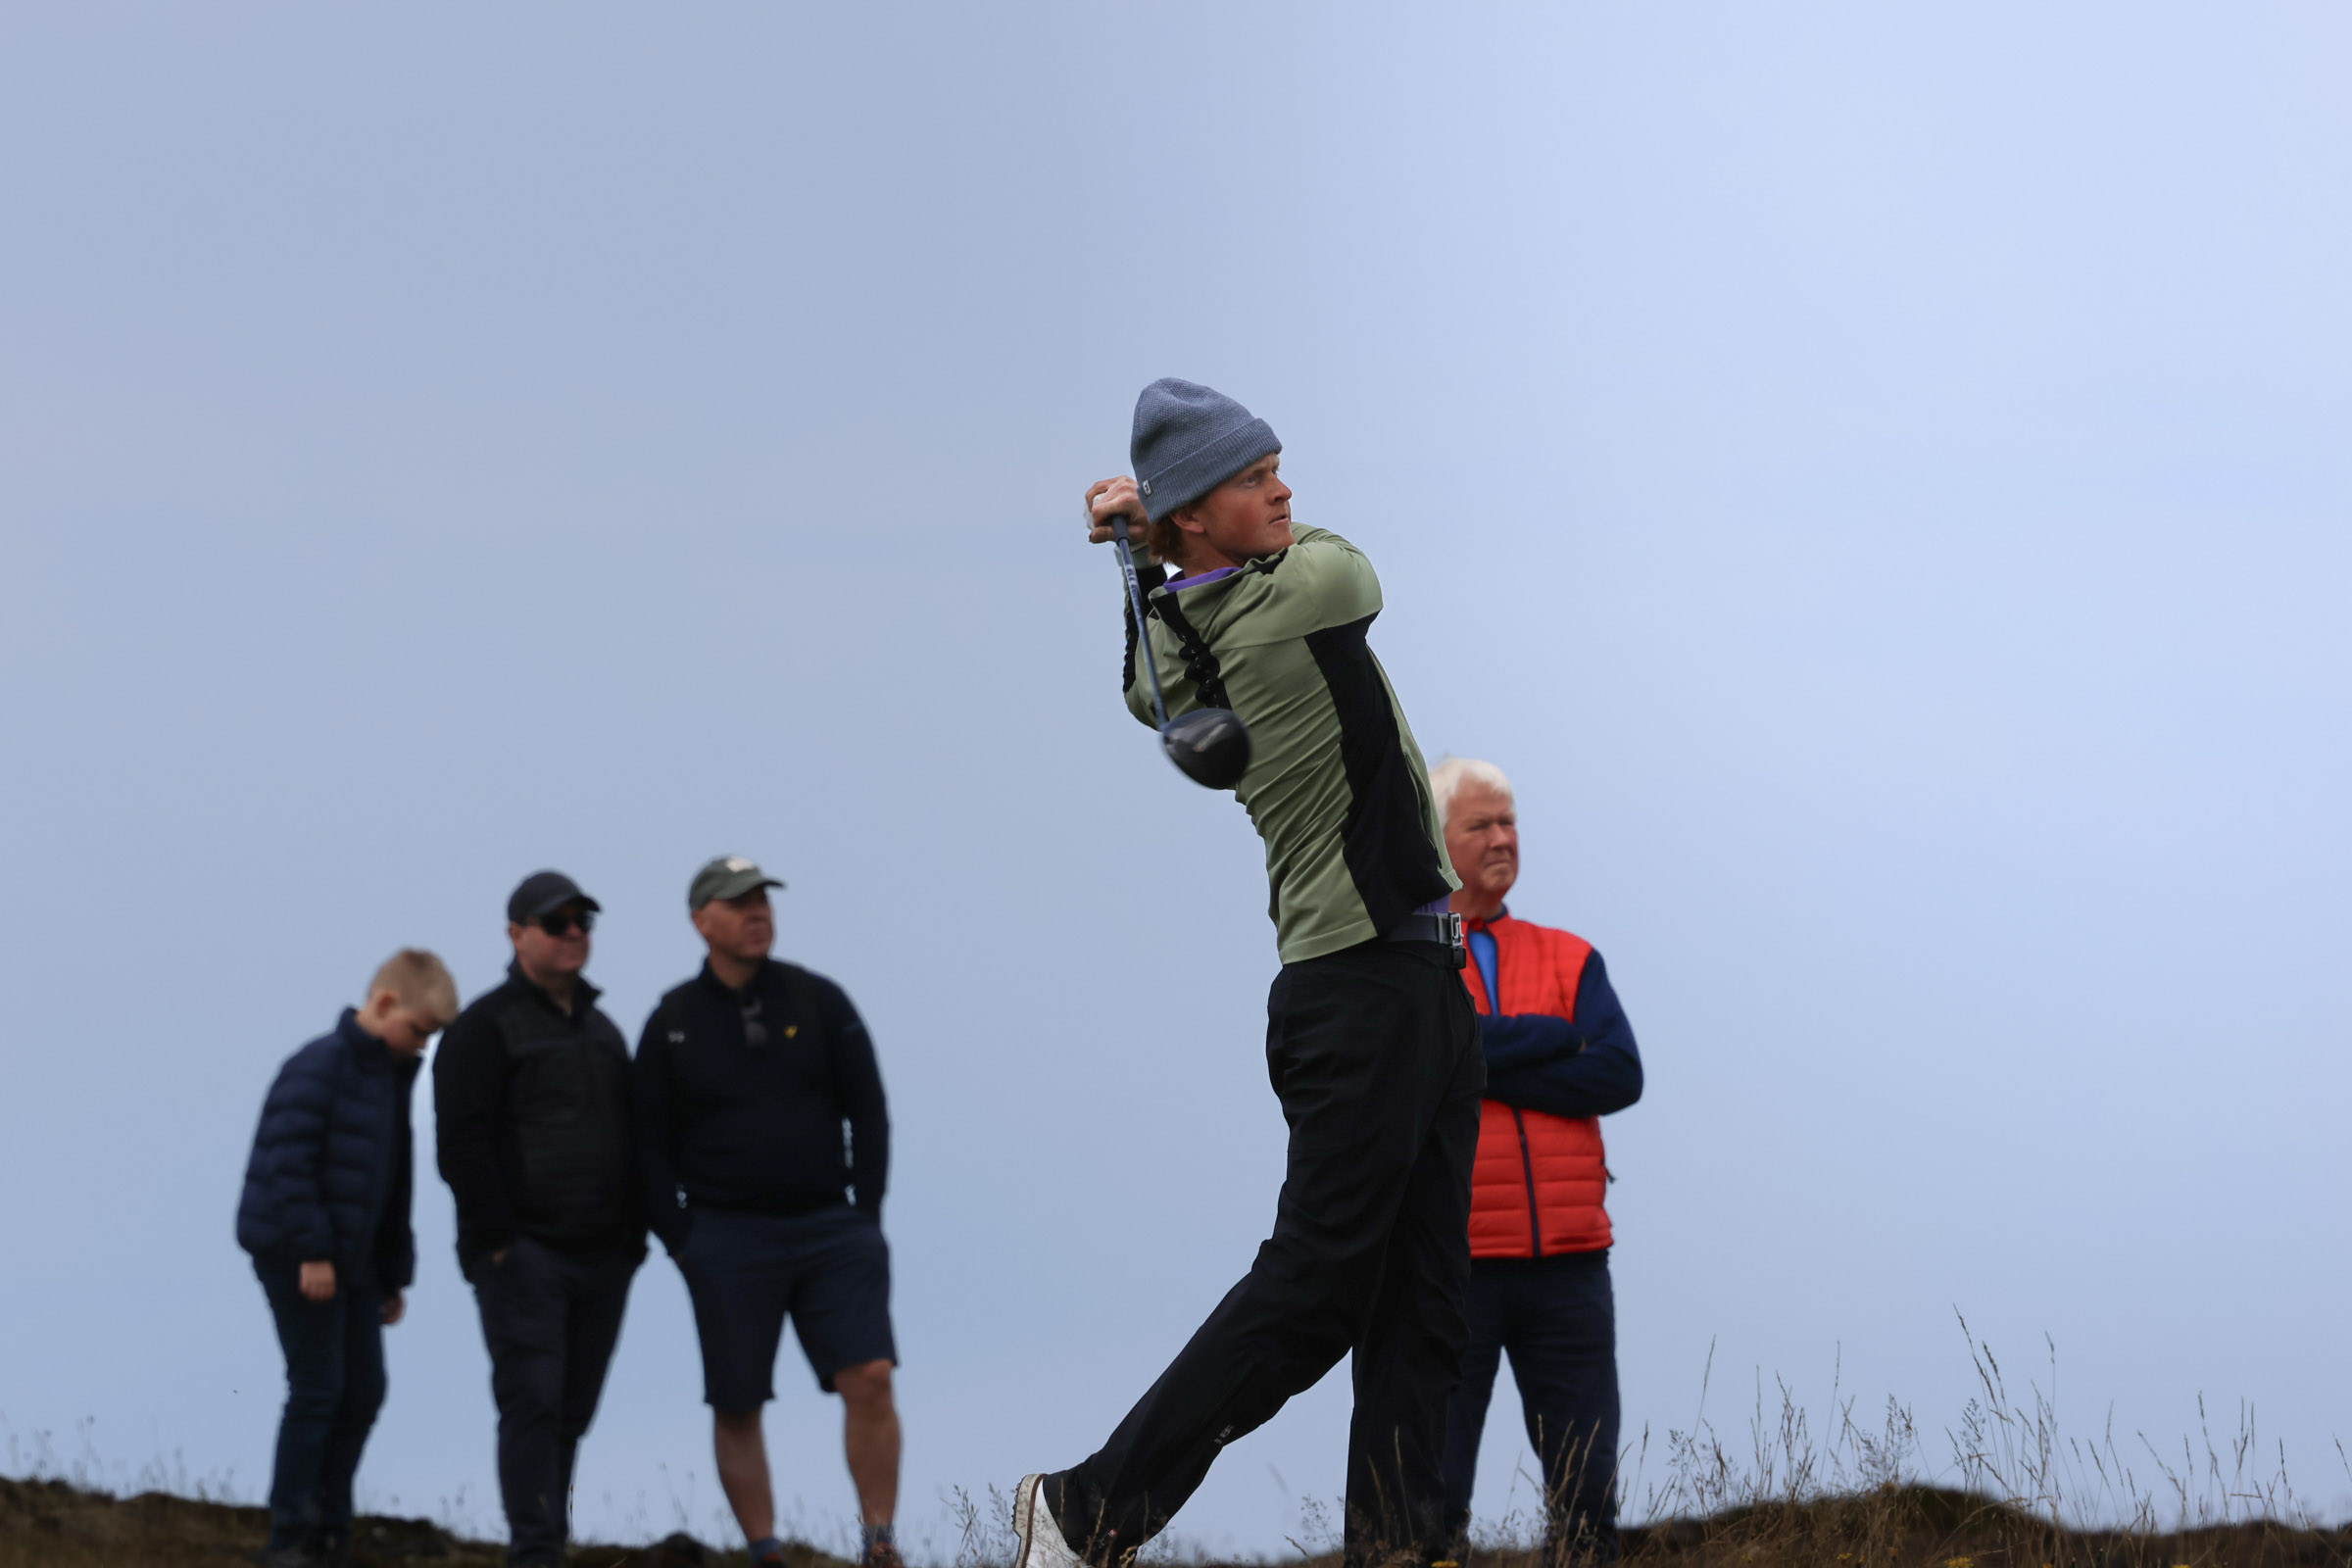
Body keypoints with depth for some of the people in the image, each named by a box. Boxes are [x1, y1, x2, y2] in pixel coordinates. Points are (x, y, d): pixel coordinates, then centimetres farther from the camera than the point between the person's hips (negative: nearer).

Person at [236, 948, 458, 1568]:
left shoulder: (392, 1075, 14)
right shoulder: (318, 1068, -14)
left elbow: (393, 1185, 19)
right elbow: (288, 1162, -20)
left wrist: (394, 1274, 19)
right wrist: (312, 1251, -22)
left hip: (352, 1261, 9)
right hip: (297, 1257, -9)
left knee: (364, 1389, 7)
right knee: (318, 1389, -8)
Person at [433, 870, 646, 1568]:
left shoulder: (602, 1031, 20)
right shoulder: (486, 1027, -3)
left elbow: (629, 1138, 24)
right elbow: (464, 1142, -10)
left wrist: (634, 1233, 15)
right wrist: (496, 1240, -15)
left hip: (601, 1258, 7)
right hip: (525, 1254, -7)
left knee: (571, 1412, 7)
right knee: (533, 1400, -12)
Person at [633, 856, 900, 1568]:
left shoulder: (818, 1001, 5)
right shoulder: (673, 1023, 3)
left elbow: (868, 1112, 7)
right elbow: (652, 1146, 6)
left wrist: (864, 1217, 0)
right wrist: (683, 1241, -2)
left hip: (828, 1227, 0)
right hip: (727, 1236, 0)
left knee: (870, 1380, -12)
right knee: (737, 1405, 1)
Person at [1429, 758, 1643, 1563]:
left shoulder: (1569, 960, 15)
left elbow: (1621, 1076, -2)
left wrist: (1485, 1064, -9)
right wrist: (1557, 1040, -6)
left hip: (1565, 1264, 3)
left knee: (1587, 1497, 0)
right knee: (1435, 1499, -4)